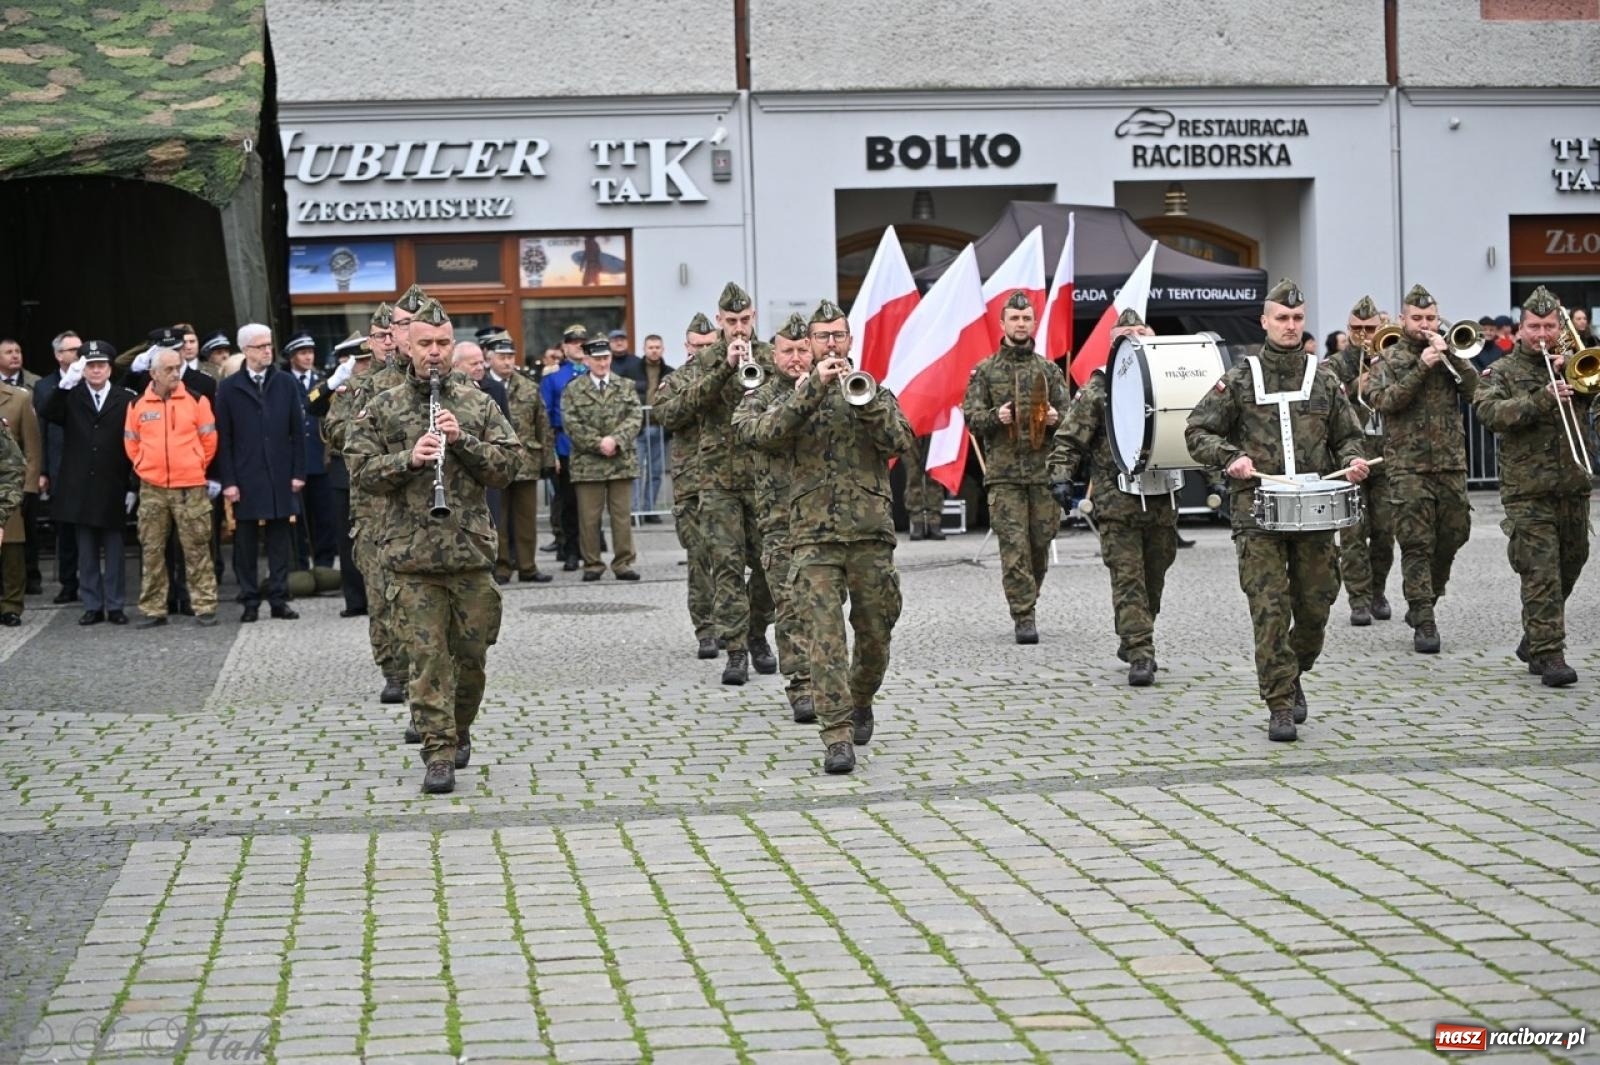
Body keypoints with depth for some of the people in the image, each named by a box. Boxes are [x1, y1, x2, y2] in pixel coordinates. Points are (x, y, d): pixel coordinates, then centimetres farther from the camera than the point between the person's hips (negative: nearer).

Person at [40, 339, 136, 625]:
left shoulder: (126, 400, 0)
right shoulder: (71, 397, 5)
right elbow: (49, 415, -13)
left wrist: (132, 486, -4)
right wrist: (66, 383, -24)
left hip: (112, 489, -1)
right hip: (79, 489, 1)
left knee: (113, 550, 4)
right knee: (86, 552, 7)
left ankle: (114, 606, 11)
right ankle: (92, 606, 12)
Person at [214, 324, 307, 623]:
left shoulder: (286, 384, 7)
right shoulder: (229, 389, 1)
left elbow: (298, 431, 7)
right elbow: (223, 438, 0)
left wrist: (298, 472, 1)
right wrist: (228, 481, -6)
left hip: (280, 476, 2)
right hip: (245, 478, -2)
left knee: (279, 540, 5)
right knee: (246, 542, 2)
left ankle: (279, 599, 10)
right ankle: (250, 601, 8)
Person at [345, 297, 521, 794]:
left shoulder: (478, 404, 8)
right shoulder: (380, 409, 5)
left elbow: (507, 467, 3)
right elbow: (361, 471, -1)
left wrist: (463, 441, -11)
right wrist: (409, 458, -16)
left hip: (471, 549, 2)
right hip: (412, 554, -2)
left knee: (472, 652, 9)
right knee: (427, 656, -4)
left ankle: (459, 730, 32)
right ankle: (439, 753, -1)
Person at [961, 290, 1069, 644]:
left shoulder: (1049, 370, 12)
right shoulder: (985, 371, 7)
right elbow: (970, 415, 3)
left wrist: (1056, 418, -10)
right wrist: (995, 417, -16)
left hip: (1044, 469, 2)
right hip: (1003, 471, -2)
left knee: (1040, 543, 5)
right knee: (1014, 546, -9)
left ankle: (1024, 607, 25)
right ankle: (1024, 618, -8)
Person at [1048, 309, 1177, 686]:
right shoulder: (1097, 390, -1)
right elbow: (1069, 439, -2)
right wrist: (1061, 477, -12)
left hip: (1162, 501, 4)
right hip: (1117, 500, -4)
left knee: (1154, 577, 11)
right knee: (1128, 580, -7)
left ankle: (1133, 641, 29)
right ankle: (1140, 655, -7)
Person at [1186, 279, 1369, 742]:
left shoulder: (1324, 379, 10)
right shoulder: (1240, 379, 3)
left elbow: (1347, 436, 18)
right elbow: (1197, 431, 5)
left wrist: (1352, 460, -4)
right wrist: (1230, 456, -12)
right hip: (1258, 509, -3)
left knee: (1316, 606, 6)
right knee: (1270, 610, -8)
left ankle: (1293, 673, 35)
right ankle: (1281, 707, -3)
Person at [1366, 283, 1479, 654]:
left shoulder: (1450, 356, 13)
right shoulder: (1388, 361, 5)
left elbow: (1474, 390, -2)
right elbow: (1383, 401, -12)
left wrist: (1449, 356, -11)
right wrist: (1421, 368, -16)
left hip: (1451, 465, 4)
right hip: (1408, 467, -4)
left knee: (1453, 536, 8)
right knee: (1416, 545, -8)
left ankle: (1423, 602, 28)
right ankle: (1424, 623, -8)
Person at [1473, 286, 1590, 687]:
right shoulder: (1503, 372, 2)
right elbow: (1489, 411, -16)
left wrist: (1569, 371, -11)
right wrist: (1541, 399, -27)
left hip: (1574, 485, 5)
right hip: (1528, 491, -5)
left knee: (1570, 565, 14)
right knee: (1541, 573, -10)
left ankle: (1535, 638, 32)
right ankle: (1549, 656, -11)